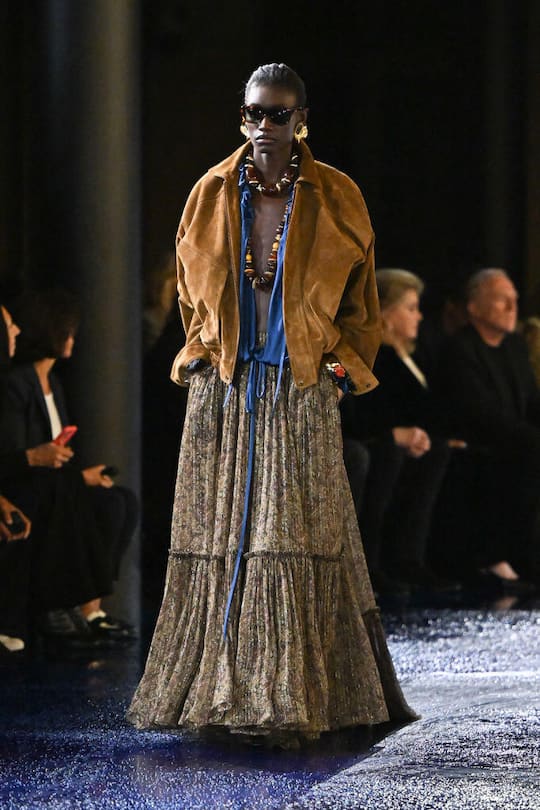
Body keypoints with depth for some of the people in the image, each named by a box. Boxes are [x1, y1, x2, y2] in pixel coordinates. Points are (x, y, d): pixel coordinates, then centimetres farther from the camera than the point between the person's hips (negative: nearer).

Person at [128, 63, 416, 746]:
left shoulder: (335, 199, 2)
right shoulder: (213, 193, 6)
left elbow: (358, 297, 12)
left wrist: (344, 362, 4)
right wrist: (201, 350, 11)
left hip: (301, 391, -2)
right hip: (223, 389, 2)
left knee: (295, 539, -7)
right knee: (221, 537, 0)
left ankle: (284, 704, -6)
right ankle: (224, 690, 5)